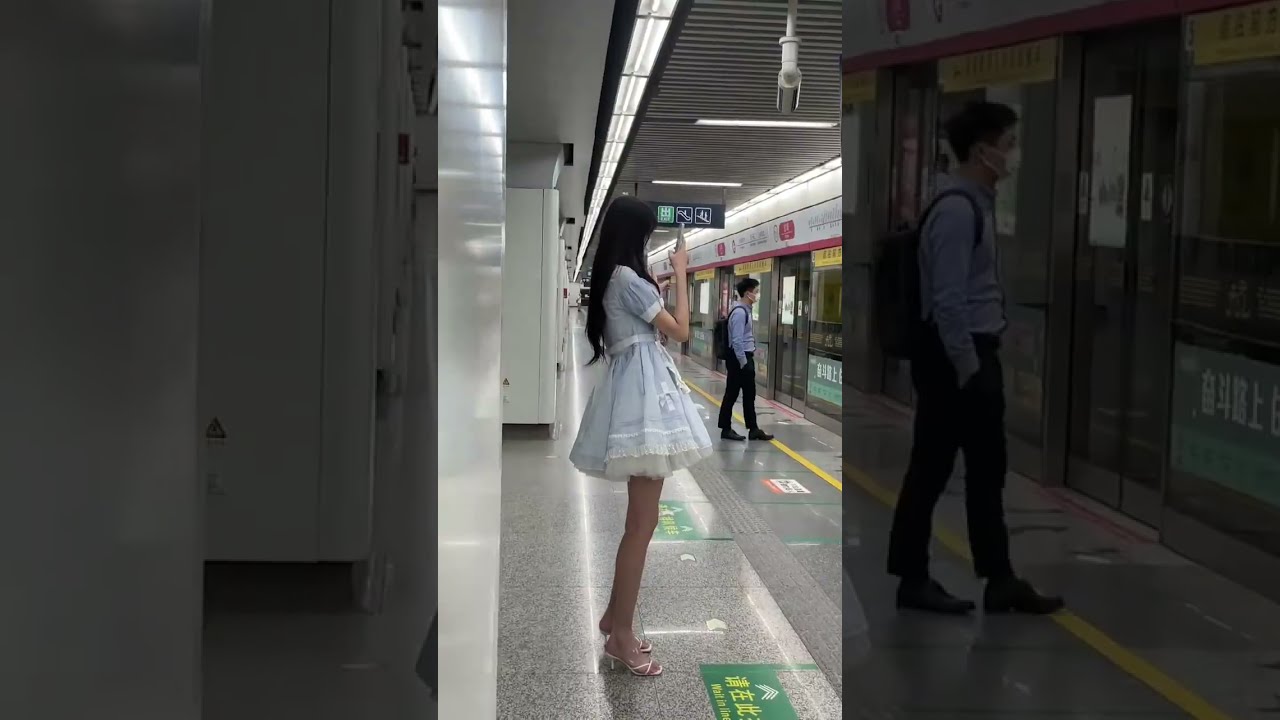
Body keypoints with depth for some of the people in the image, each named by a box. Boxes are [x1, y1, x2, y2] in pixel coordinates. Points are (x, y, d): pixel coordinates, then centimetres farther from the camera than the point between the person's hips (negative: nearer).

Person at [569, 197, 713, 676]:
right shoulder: (628, 278, -14)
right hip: (642, 389, -11)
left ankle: (615, 615, 25)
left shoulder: (612, 277, 16)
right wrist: (679, 274, -1)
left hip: (637, 385, 11)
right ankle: (622, 634, -2)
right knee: (643, 521, -7)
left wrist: (661, 278, 21)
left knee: (640, 518, 17)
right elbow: (680, 330, -9)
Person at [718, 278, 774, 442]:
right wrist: (743, 363, -20)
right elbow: (737, 340, -22)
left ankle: (753, 429, 16)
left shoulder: (745, 310, 12)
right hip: (739, 359, -10)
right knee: (732, 395, -1)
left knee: (749, 395, 11)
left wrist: (748, 360, 18)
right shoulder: (740, 312, -18)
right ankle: (726, 429, 7)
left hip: (745, 358, 10)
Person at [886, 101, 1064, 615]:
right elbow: (947, 300, -22)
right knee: (932, 470, 0)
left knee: (986, 471, 11)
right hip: (953, 358, -10)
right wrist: (967, 370, -20)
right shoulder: (957, 210, -18)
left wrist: (981, 364, 18)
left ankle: (1000, 583, 17)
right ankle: (913, 580, 11)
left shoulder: (978, 204, 13)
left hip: (974, 354, 10)